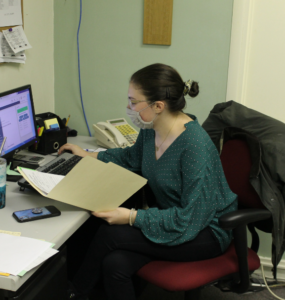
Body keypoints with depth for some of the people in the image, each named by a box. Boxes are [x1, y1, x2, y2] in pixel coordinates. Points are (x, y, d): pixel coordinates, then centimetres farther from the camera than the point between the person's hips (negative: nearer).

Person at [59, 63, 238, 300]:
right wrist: (88, 155, 20)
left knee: (111, 233, -20)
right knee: (114, 265, -22)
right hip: (171, 217, 7)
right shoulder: (150, 130, -2)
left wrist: (132, 217, -29)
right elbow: (133, 157, 23)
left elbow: (190, 220, -27)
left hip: (206, 232, -7)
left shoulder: (196, 147, -28)